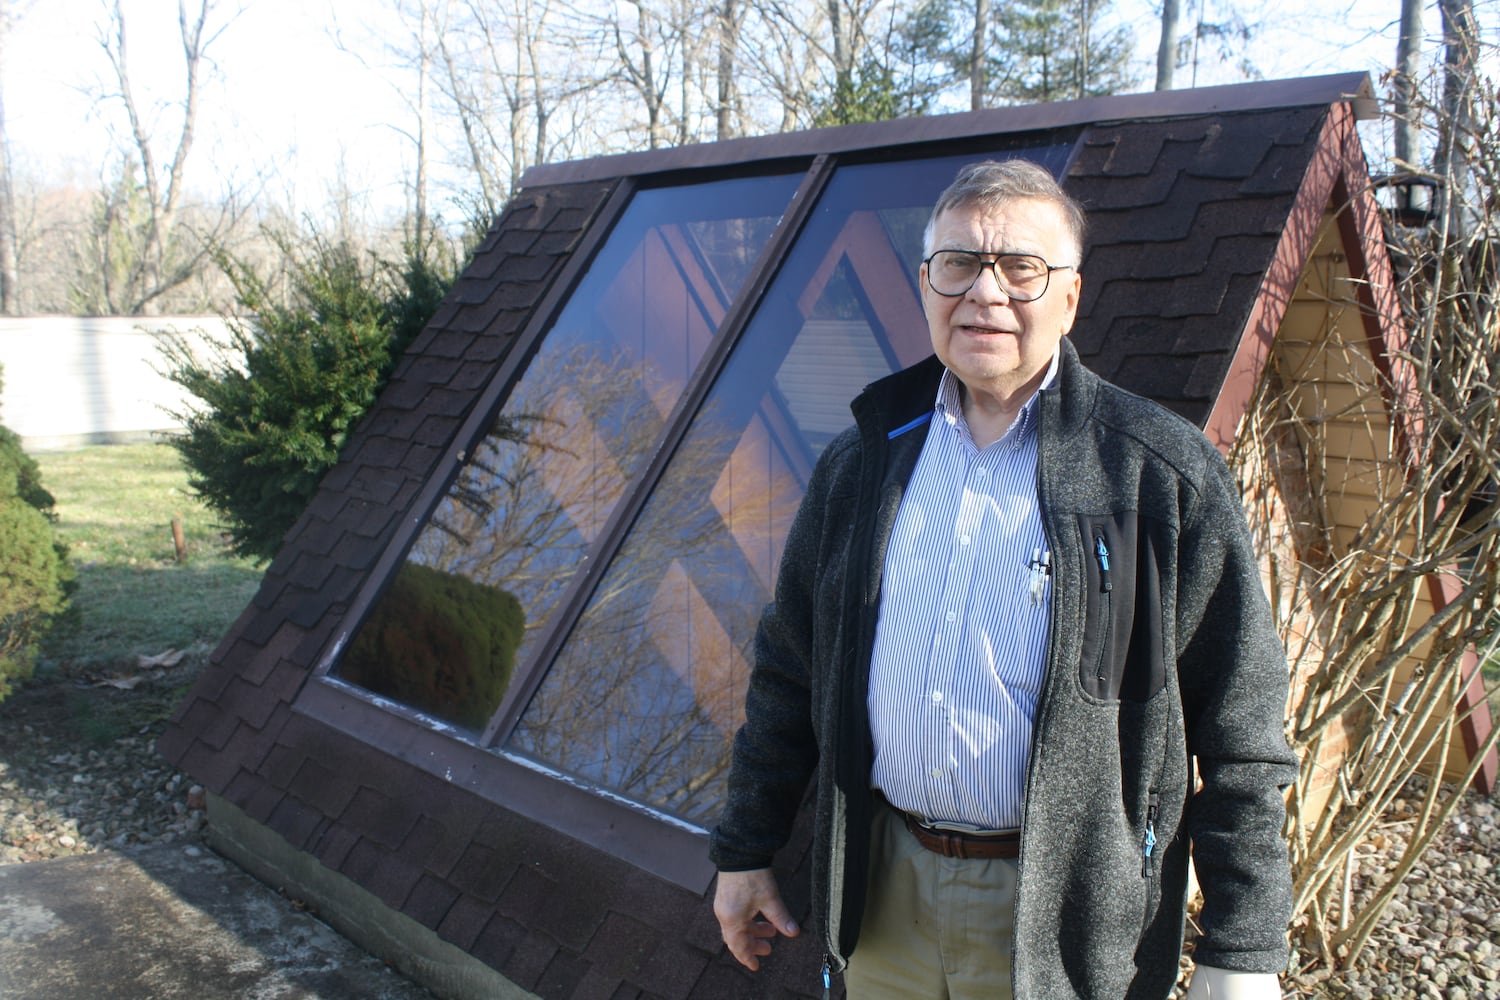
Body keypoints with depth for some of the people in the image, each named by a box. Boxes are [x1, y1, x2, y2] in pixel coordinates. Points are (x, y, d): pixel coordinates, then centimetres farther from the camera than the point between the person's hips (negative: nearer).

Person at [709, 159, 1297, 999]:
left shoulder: (1164, 472, -10)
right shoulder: (862, 463, 4)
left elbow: (1240, 731, -8)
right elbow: (789, 669, 11)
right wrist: (745, 847, 12)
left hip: (1062, 919, -3)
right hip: (885, 898, 4)